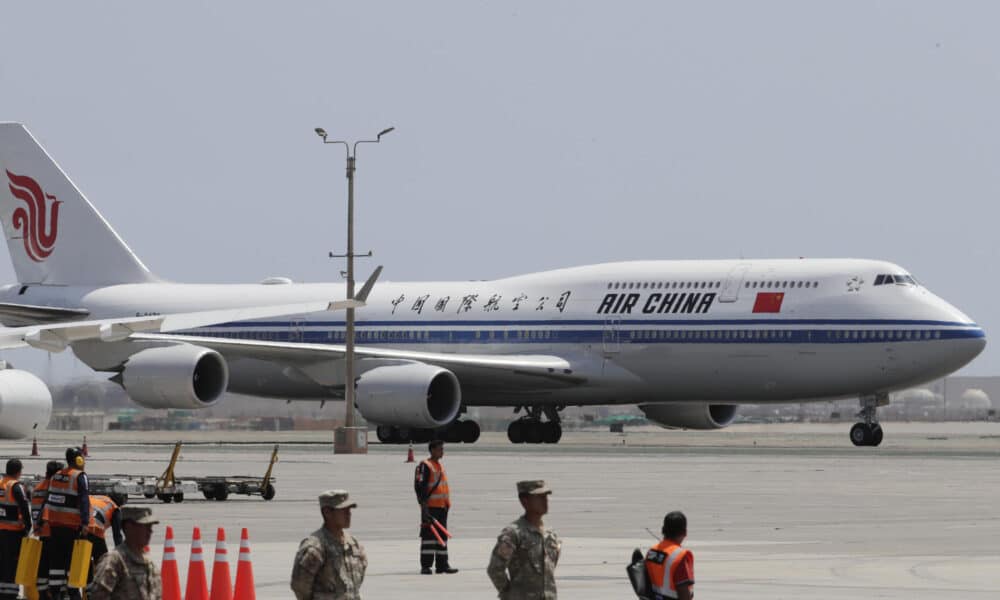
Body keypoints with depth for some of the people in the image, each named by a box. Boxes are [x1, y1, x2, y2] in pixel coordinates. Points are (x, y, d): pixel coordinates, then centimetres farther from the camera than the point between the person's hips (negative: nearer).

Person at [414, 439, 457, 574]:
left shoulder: (440, 466, 18)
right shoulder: (425, 466, -10)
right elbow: (420, 487, -16)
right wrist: (424, 506, -22)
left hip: (442, 507, 9)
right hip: (430, 507, -9)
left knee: (442, 536, 11)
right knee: (428, 535, -8)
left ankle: (442, 564, 16)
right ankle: (425, 566, -7)